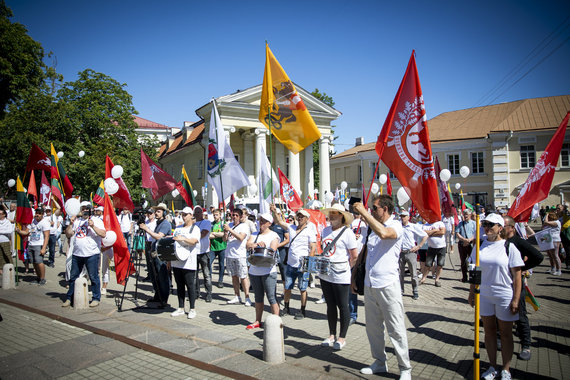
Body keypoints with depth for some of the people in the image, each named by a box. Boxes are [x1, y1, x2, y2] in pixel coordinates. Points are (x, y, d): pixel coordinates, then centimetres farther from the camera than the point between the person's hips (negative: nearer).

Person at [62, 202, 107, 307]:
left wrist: (93, 226, -18)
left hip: (92, 254, -5)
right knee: (73, 277, 12)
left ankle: (96, 298, 10)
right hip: (76, 254, 5)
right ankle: (69, 298, 25)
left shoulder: (97, 220, 2)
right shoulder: (77, 221, 16)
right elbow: (68, 235, 12)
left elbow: (103, 234, -10)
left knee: (94, 277, 0)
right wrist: (71, 224, 0)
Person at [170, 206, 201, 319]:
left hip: (188, 262, -6)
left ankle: (192, 309, 4)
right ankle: (180, 308, 20)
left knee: (190, 285, -4)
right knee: (179, 285, 11)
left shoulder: (195, 229, 0)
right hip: (176, 262, 6)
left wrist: (183, 238, -33)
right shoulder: (178, 228, 19)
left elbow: (194, 241, -17)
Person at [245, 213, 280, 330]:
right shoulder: (254, 234, 13)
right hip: (254, 271, 5)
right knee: (258, 297, 14)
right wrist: (256, 244, -25)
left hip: (268, 271, -5)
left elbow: (272, 250, -14)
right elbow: (247, 245, -4)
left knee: (271, 298, -6)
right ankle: (258, 321, 25)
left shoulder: (273, 235, 0)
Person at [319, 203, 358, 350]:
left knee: (342, 306, 4)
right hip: (325, 274, 7)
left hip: (340, 276, -7)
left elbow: (354, 257, -10)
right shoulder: (326, 230, 10)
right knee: (330, 305, 15)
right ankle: (332, 335, 28)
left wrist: (344, 268, -5)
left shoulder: (347, 232, -10)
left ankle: (342, 338, 17)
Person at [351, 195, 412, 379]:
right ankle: (379, 362, 30)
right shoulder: (372, 228, 13)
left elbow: (383, 233, -33)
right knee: (373, 328, 15)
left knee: (396, 330, 2)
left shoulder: (396, 226, -9)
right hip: (369, 285, 7)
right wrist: (354, 276, 18)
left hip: (388, 285, -7)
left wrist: (363, 212, -26)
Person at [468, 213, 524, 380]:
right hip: (484, 295, 4)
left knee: (505, 333, 9)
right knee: (489, 331, 12)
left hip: (505, 296, -3)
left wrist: (516, 300, -12)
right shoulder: (479, 246, 3)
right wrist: (472, 292, 10)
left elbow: (517, 275, -9)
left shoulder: (509, 247, -9)